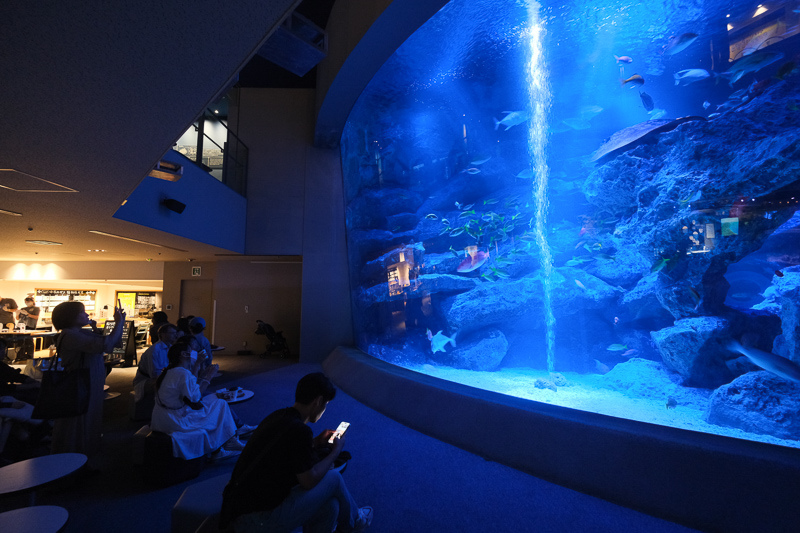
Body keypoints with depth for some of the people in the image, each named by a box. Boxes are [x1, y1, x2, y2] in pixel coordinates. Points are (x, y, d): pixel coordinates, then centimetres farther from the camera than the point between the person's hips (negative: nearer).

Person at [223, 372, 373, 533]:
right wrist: (336, 451, -2)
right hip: (257, 520, -8)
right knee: (333, 478, 1)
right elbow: (309, 481, -15)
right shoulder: (299, 430, -24)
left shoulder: (278, 416, 2)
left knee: (329, 506, 6)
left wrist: (315, 442, 19)